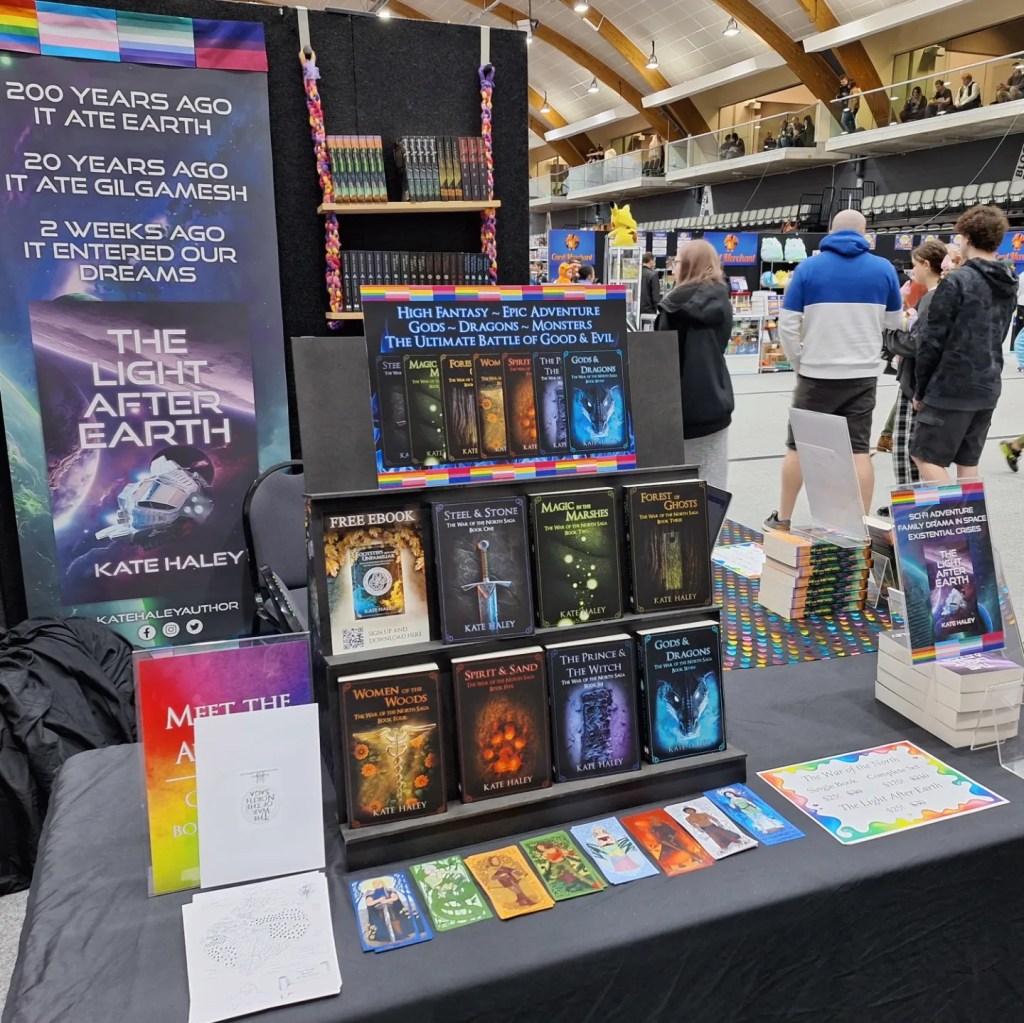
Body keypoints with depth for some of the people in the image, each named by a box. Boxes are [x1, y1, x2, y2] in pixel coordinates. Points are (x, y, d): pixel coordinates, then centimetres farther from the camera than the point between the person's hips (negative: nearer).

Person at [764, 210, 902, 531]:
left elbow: (787, 326, -7)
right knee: (859, 449, 7)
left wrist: (799, 363, 5)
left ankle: (782, 518, 20)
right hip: (863, 375, 2)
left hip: (817, 375, -1)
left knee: (798, 446, 10)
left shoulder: (808, 267, -3)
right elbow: (894, 321, 13)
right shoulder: (884, 268, 3)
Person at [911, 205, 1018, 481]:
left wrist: (921, 389, -4)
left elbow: (932, 340, -12)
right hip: (988, 389, 8)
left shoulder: (957, 282, -12)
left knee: (925, 456, -1)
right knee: (968, 461, 12)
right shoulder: (1009, 286, 12)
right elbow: (996, 337, 18)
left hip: (951, 388, -8)